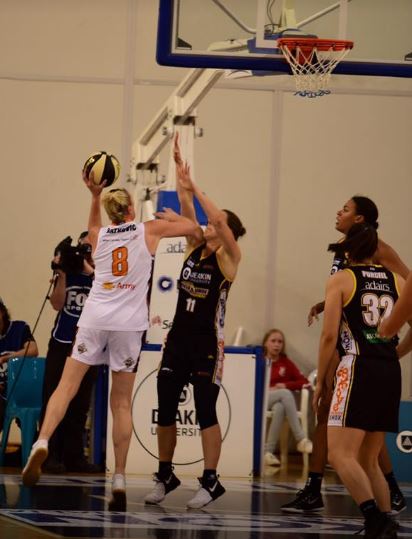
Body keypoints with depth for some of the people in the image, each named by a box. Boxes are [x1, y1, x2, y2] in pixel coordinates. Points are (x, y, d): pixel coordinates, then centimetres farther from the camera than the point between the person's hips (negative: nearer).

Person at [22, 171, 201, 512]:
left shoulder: (98, 236, 12)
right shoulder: (148, 230, 4)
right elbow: (192, 227, 16)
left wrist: (95, 195, 31)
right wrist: (171, 216, 34)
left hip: (95, 318, 1)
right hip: (129, 323, -1)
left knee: (67, 386, -1)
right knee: (122, 403, 4)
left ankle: (42, 443, -27)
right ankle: (119, 480, 0)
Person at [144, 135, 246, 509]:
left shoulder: (228, 257, -7)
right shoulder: (195, 249, 9)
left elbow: (218, 218, -23)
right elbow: (186, 208, 1)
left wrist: (195, 188, -20)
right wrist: (180, 167, -8)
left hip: (207, 344, -6)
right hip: (178, 338, 6)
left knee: (206, 412, -4)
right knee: (165, 409, 8)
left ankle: (211, 482, 2)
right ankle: (165, 476, 19)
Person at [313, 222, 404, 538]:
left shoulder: (342, 280, 0)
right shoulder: (397, 281, 12)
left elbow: (329, 335, -5)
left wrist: (320, 381, 3)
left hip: (358, 369, -6)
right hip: (391, 372, 6)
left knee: (341, 455, -11)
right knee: (369, 461, 16)